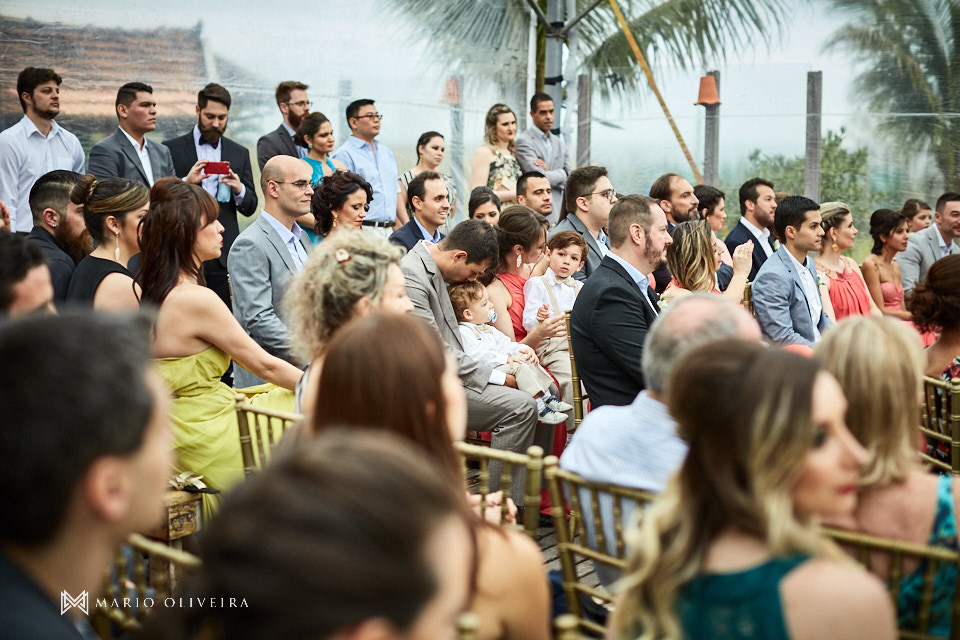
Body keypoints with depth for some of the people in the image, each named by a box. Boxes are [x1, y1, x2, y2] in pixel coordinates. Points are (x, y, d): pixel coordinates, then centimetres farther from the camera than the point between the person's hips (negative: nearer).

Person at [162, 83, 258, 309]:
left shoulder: (239, 153, 13)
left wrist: (239, 189, -9)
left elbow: (250, 208, 12)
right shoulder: (171, 149, 5)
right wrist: (186, 182, -16)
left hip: (224, 254, 2)